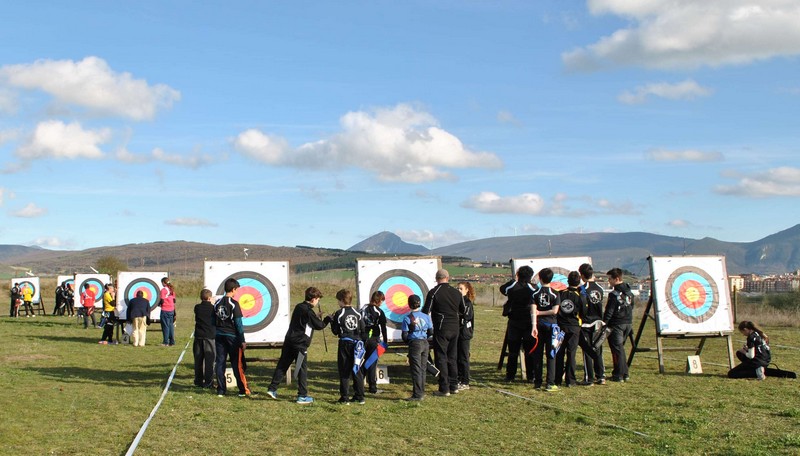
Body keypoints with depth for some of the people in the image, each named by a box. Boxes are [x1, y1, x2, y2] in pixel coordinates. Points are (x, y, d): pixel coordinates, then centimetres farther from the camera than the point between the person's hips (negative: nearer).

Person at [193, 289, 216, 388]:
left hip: (198, 337, 3)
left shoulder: (197, 308, 1)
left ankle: (198, 381, 17)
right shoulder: (213, 308, -7)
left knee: (198, 360, 11)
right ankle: (208, 382, -1)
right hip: (210, 336, -3)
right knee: (209, 360, 0)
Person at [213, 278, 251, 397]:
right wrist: (242, 340, -9)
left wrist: (216, 334, 16)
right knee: (237, 364, 2)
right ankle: (243, 390, 7)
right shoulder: (234, 304, -13)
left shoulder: (217, 303, 4)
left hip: (219, 336, 5)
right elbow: (238, 323, -13)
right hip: (232, 336, -5)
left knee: (220, 363, 8)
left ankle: (221, 390, 9)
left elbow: (214, 321, 8)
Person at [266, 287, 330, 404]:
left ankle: (272, 389, 12)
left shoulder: (299, 307, 12)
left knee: (282, 365, 12)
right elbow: (319, 325, -6)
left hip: (289, 341, 8)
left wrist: (316, 318, 16)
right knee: (302, 369, 0)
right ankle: (302, 396, 3)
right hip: (300, 344, -8)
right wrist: (327, 320, 10)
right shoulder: (308, 311, -14)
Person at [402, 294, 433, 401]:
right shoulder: (426, 317, 4)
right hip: (425, 344, 5)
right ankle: (421, 391, 23)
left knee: (416, 370, -3)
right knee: (422, 368, 15)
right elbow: (431, 332, 7)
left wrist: (408, 342, 12)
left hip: (414, 344, -5)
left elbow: (404, 335, -7)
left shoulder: (407, 318, -8)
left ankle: (417, 395, -3)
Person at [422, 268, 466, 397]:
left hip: (441, 329, -6)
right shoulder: (456, 292, 8)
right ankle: (454, 386, 18)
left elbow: (426, 312, -10)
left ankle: (444, 389, -2)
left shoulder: (433, 292, -10)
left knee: (441, 358, -1)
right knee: (452, 358, 15)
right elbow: (463, 311, 16)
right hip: (455, 329, 6)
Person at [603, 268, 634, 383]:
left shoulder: (614, 294, -17)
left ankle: (619, 375, 2)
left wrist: (604, 323, -10)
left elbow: (609, 311, -17)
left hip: (616, 325, -8)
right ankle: (625, 373, 20)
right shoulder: (630, 293, 8)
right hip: (628, 323, 8)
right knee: (620, 348, 18)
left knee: (617, 349, 0)